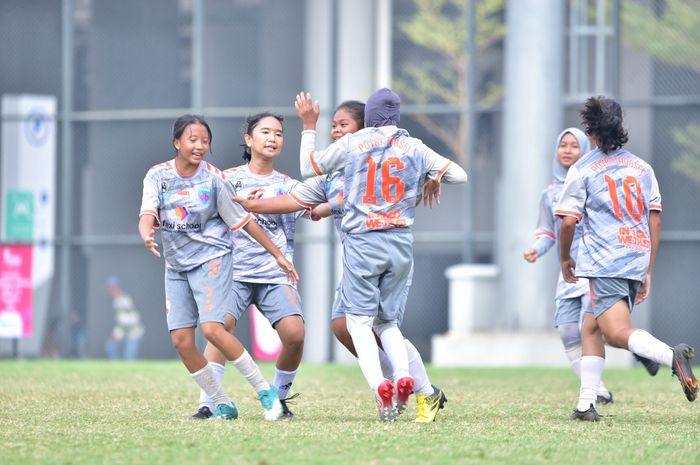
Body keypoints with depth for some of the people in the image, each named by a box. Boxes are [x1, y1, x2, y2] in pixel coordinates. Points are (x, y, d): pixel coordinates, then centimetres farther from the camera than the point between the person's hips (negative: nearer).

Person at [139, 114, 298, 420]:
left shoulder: (213, 179, -8)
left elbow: (243, 221, 0)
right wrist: (147, 235, -40)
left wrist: (278, 255, 3)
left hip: (211, 259, -4)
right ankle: (222, 406, 8)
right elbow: (148, 215, -15)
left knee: (212, 329, -20)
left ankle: (265, 392, -9)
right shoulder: (158, 176, -2)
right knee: (181, 340, -3)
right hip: (176, 266, 4)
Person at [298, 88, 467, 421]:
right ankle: (403, 376, -12)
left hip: (362, 241, -3)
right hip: (401, 243, 3)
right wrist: (432, 177, 28)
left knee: (359, 319, -4)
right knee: (387, 320, 14)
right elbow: (459, 176, 9)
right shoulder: (415, 149, 7)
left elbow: (308, 168, 13)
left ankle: (378, 385, -26)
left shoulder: (351, 144, 2)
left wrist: (308, 129, 24)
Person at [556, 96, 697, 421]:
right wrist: (648, 272, 16)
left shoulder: (582, 170, 1)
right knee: (590, 328, 16)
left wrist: (565, 259, 14)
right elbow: (655, 223, 12)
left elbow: (568, 221, -3)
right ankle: (586, 404, 10)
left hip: (604, 261, -6)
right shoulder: (642, 168, 15)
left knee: (618, 332, -15)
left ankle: (672, 356, -41)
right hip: (637, 261, 6)